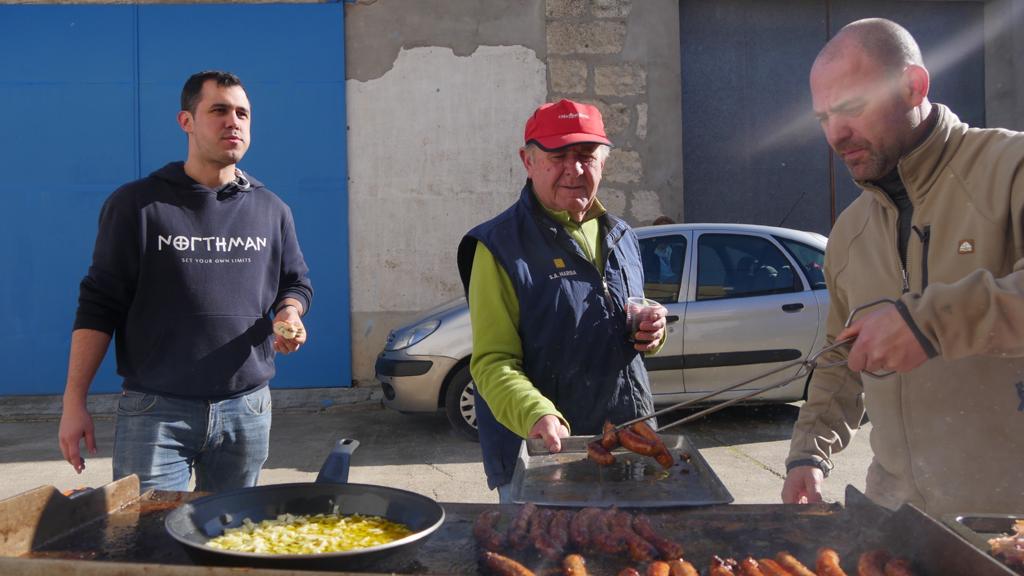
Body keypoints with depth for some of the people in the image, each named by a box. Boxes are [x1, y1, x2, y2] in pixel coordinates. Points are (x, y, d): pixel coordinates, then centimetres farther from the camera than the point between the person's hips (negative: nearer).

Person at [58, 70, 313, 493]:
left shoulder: (271, 210, 9)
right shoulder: (136, 205, -1)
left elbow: (295, 282, 18)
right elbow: (99, 304, -2)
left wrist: (289, 313, -7)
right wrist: (74, 402, -6)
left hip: (247, 409, 3)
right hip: (155, 410, -3)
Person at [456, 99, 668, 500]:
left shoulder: (621, 237, 10)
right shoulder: (499, 246, -11)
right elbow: (493, 361, -16)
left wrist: (651, 334, 0)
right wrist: (537, 415, -34)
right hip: (542, 454, -6)